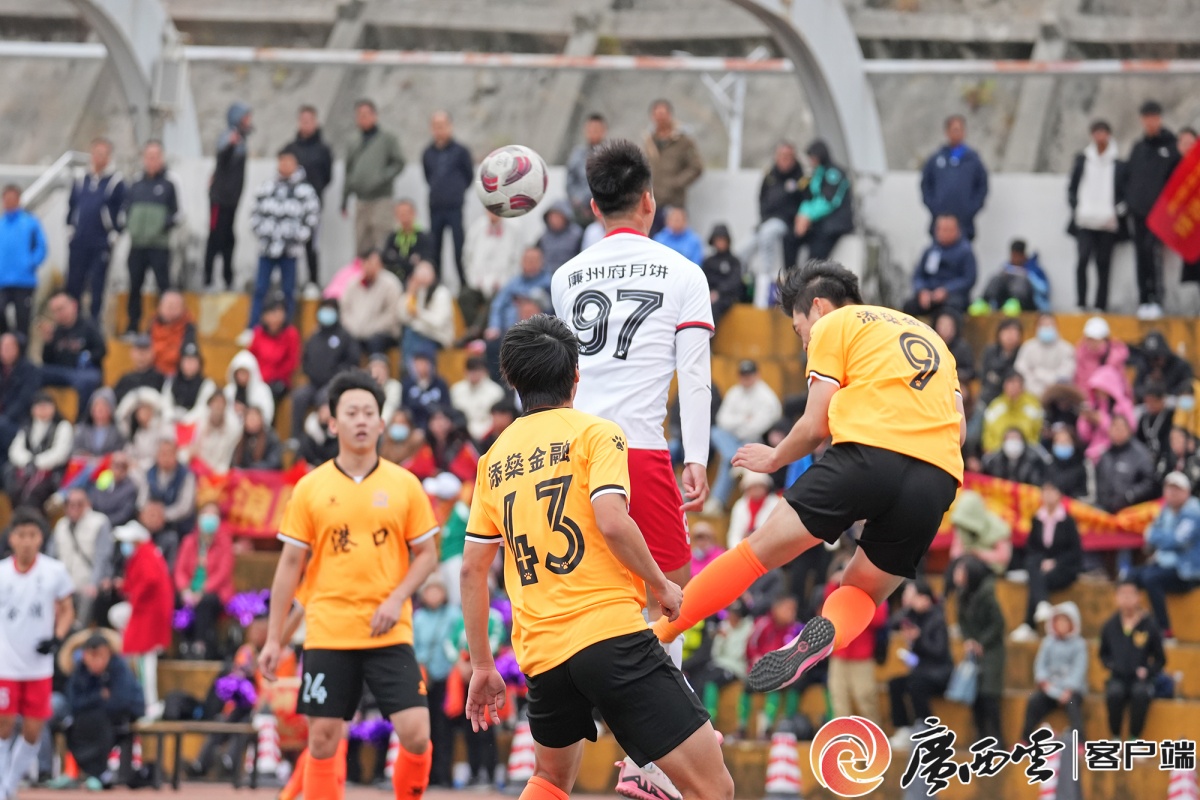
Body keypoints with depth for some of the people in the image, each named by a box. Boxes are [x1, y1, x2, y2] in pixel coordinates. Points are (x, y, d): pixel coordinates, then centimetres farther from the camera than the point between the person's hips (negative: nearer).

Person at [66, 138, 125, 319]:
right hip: (78, 243, 4)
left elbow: (122, 211, -2)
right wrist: (70, 228, 11)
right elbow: (71, 207, 19)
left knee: (97, 289, -3)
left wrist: (114, 235, -7)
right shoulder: (81, 180, 11)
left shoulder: (116, 182, -3)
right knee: (73, 286, 4)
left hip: (101, 244, -4)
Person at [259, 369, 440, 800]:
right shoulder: (310, 488, 3)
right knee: (322, 741, 1)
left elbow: (426, 554, 7)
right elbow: (290, 564, 6)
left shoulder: (404, 485, 3)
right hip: (328, 632, 0)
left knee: (415, 733, -12)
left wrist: (396, 599, -10)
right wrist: (274, 639, 4)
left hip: (389, 635, 0)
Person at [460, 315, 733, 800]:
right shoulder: (595, 433, 1)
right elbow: (611, 521, -15)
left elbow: (472, 569, 17)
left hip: (539, 652, 7)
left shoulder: (496, 458, 17)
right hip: (611, 634, -6)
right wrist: (660, 585, 1)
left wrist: (482, 666, 23)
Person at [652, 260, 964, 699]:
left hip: (871, 451, -5)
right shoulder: (928, 336, 32)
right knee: (861, 593, 17)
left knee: (761, 548, 6)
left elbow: (815, 425, 8)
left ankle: (658, 631, 5)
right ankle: (829, 630, -16)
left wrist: (773, 458, 25)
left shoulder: (834, 324, 15)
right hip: (940, 477, 5)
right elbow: (958, 428, 22)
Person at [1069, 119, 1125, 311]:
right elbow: (1072, 187, 14)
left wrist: (1118, 210, -5)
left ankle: (1101, 304, 6)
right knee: (1083, 256, -15)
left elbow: (1125, 192, 7)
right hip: (1085, 220, 0)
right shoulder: (1082, 159, 10)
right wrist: (1076, 207, 2)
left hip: (1108, 222, 0)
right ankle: (1081, 301, -12)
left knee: (1104, 263, 1)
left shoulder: (1118, 163, 4)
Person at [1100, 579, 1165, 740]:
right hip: (1118, 677, 1)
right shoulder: (1110, 627, 5)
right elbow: (1103, 654, 20)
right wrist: (1109, 665, -1)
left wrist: (1148, 670, -11)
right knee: (1114, 692, -34)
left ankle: (1134, 738, -22)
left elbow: (1160, 659, 6)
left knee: (1141, 693, -37)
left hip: (1140, 678, -1)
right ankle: (1115, 737, -17)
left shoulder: (1149, 626, -2)